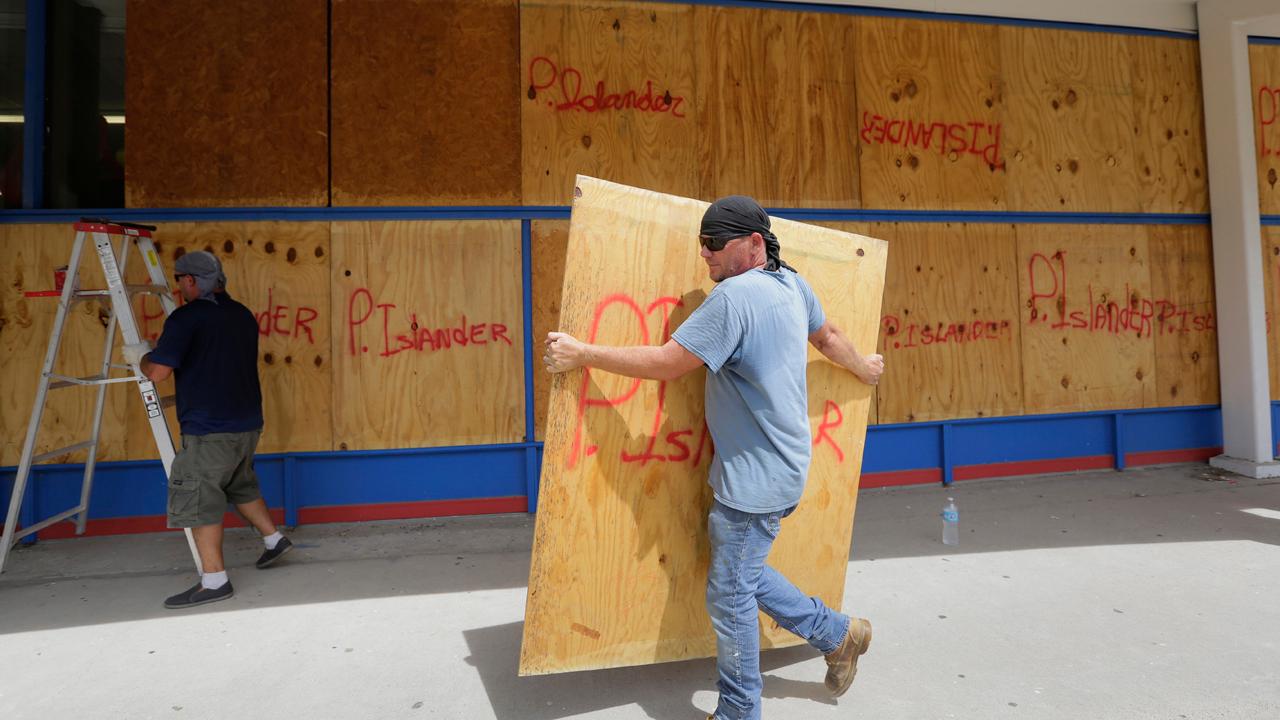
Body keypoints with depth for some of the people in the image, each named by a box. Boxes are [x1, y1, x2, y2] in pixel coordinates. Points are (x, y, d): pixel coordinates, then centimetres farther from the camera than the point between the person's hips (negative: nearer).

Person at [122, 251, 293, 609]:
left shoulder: (186, 317, -13)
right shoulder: (243, 315, 10)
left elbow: (158, 371, -18)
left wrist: (140, 356, 3)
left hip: (209, 430, -8)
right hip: (247, 423, 8)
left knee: (198, 499, 2)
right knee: (239, 484, 26)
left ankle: (215, 581, 5)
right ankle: (274, 539, 34)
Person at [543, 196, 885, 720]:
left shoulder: (734, 297, -22)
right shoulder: (793, 283, 6)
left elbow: (666, 363, -23)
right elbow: (828, 336, 20)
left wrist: (582, 354, -16)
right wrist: (862, 368, 40)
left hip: (755, 479, -10)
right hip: (775, 466, 10)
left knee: (730, 596, 5)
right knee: (742, 573, 23)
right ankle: (838, 634, 38)